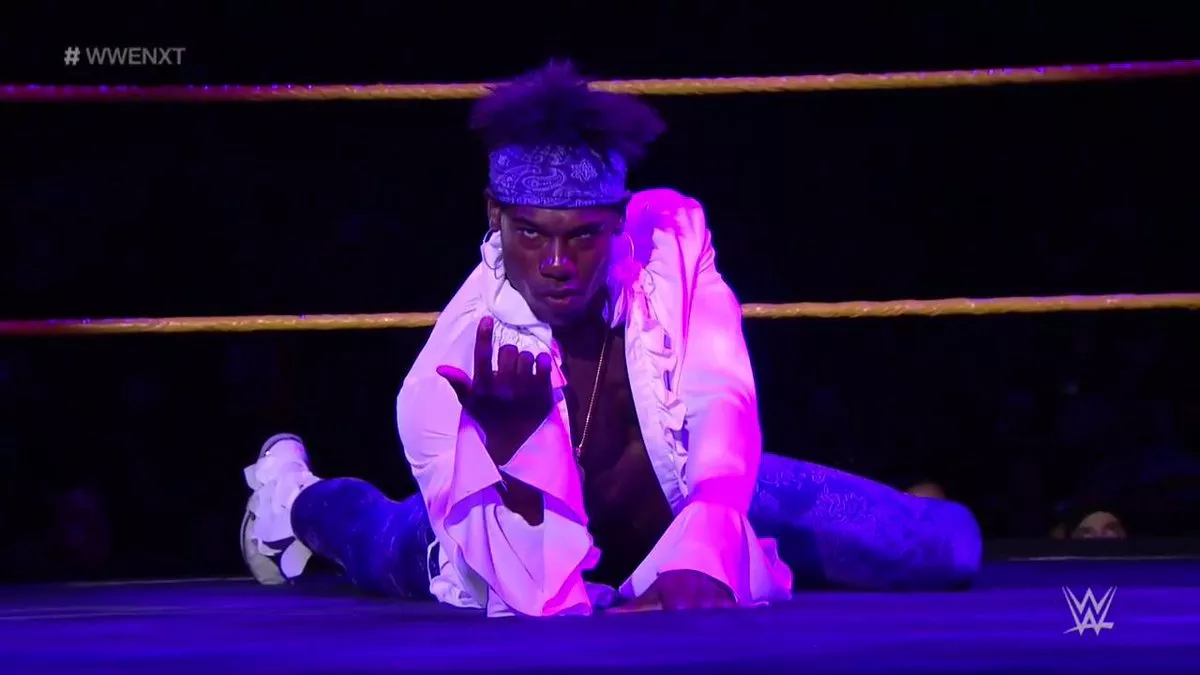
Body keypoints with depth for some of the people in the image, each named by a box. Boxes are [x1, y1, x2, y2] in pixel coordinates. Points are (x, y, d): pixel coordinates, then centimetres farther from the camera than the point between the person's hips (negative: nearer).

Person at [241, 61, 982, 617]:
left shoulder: (671, 243, -31)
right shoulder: (449, 374, -37)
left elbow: (723, 410, -38)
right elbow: (538, 599, -38)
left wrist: (702, 560, -57)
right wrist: (515, 432, -54)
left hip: (695, 500, 1)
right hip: (564, 539, -1)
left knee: (947, 549, -4)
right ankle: (298, 502, 59)